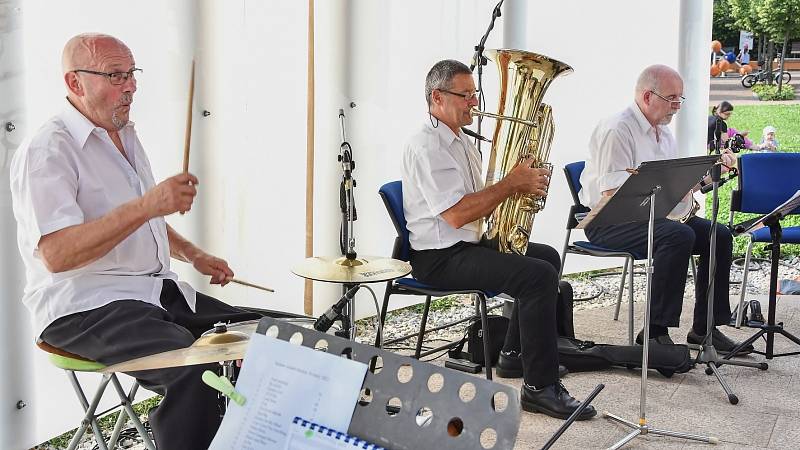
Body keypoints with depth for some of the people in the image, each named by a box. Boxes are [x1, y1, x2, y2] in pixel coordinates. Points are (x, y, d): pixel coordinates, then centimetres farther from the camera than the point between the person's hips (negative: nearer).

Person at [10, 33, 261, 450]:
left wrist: (192, 254, 13)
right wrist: (145, 206, -33)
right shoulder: (47, 151, -14)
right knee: (194, 370, -31)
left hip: (157, 289, 9)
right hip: (83, 308, -9)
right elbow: (57, 254, -27)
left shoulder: (125, 136, 16)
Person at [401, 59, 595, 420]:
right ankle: (540, 387, -17)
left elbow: (479, 205, 18)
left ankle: (514, 354, 23)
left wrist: (524, 184, -1)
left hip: (469, 243, 11)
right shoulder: (426, 146, -16)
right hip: (440, 258, -11)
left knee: (547, 256, 18)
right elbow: (456, 214, -26)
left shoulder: (461, 142, 17)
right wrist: (512, 184, -19)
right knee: (538, 275, -23)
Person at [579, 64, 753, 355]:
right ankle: (656, 332, -28)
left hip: (656, 216, 9)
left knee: (719, 235, -4)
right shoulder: (617, 129, -14)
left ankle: (704, 328, 2)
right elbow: (612, 194, -22)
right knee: (679, 236, -33)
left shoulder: (664, 133, 17)